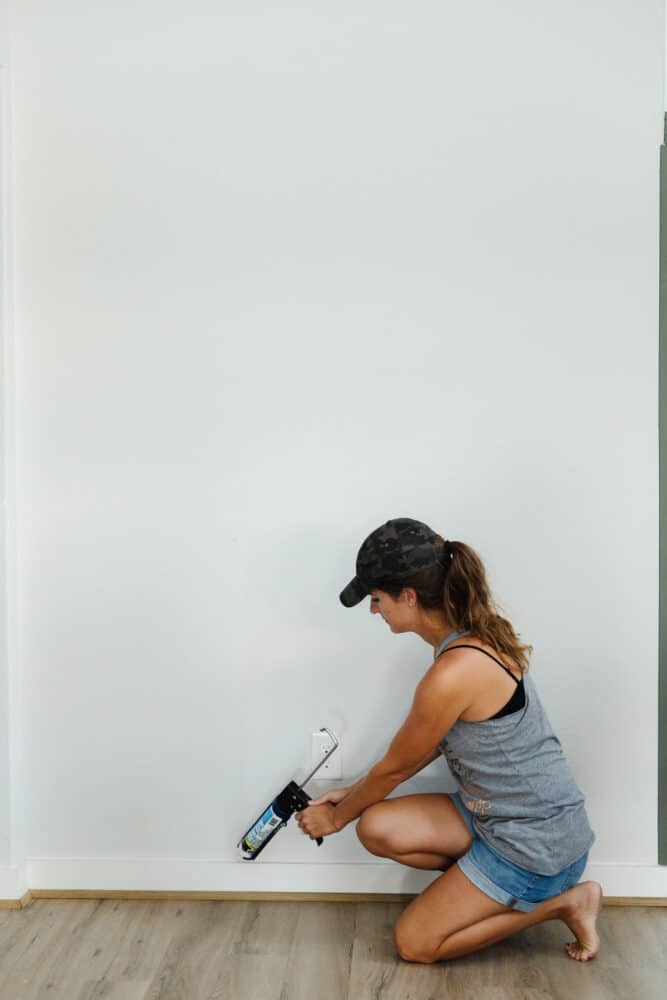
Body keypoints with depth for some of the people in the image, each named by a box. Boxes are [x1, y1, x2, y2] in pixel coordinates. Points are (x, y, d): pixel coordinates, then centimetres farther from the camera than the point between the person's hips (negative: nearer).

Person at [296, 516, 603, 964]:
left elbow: (395, 767, -14)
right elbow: (433, 744, 8)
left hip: (536, 841, -8)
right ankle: (482, 882, 11)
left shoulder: (453, 674, -31)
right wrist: (353, 795, 12)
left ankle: (562, 901, 6)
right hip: (499, 812, 8)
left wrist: (337, 817, 5)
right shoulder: (474, 634, -2)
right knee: (378, 828, -6)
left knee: (414, 943, 2)